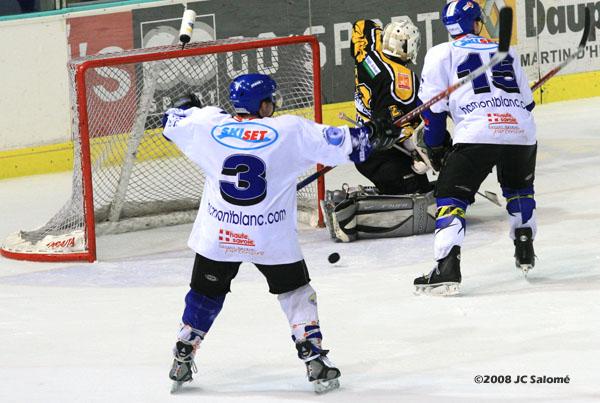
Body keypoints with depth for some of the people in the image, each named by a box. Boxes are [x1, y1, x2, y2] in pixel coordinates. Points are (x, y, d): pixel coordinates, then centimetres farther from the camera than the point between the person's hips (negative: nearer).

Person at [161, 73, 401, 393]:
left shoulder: (208, 124, -2)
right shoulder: (291, 130, -8)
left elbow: (171, 123, 16)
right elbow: (340, 144, -5)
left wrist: (188, 105, 36)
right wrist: (376, 135, 10)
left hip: (217, 236, 2)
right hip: (272, 241, -2)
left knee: (205, 293, 20)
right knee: (295, 291, 16)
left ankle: (182, 359, 25)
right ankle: (314, 359, 12)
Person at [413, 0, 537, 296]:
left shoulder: (441, 54, 12)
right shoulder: (506, 53, 25)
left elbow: (432, 105, 6)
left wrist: (436, 147, 15)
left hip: (476, 136, -4)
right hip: (521, 131, 4)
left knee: (451, 196, 0)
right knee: (519, 187, 32)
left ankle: (447, 268, -17)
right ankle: (525, 249, 30)